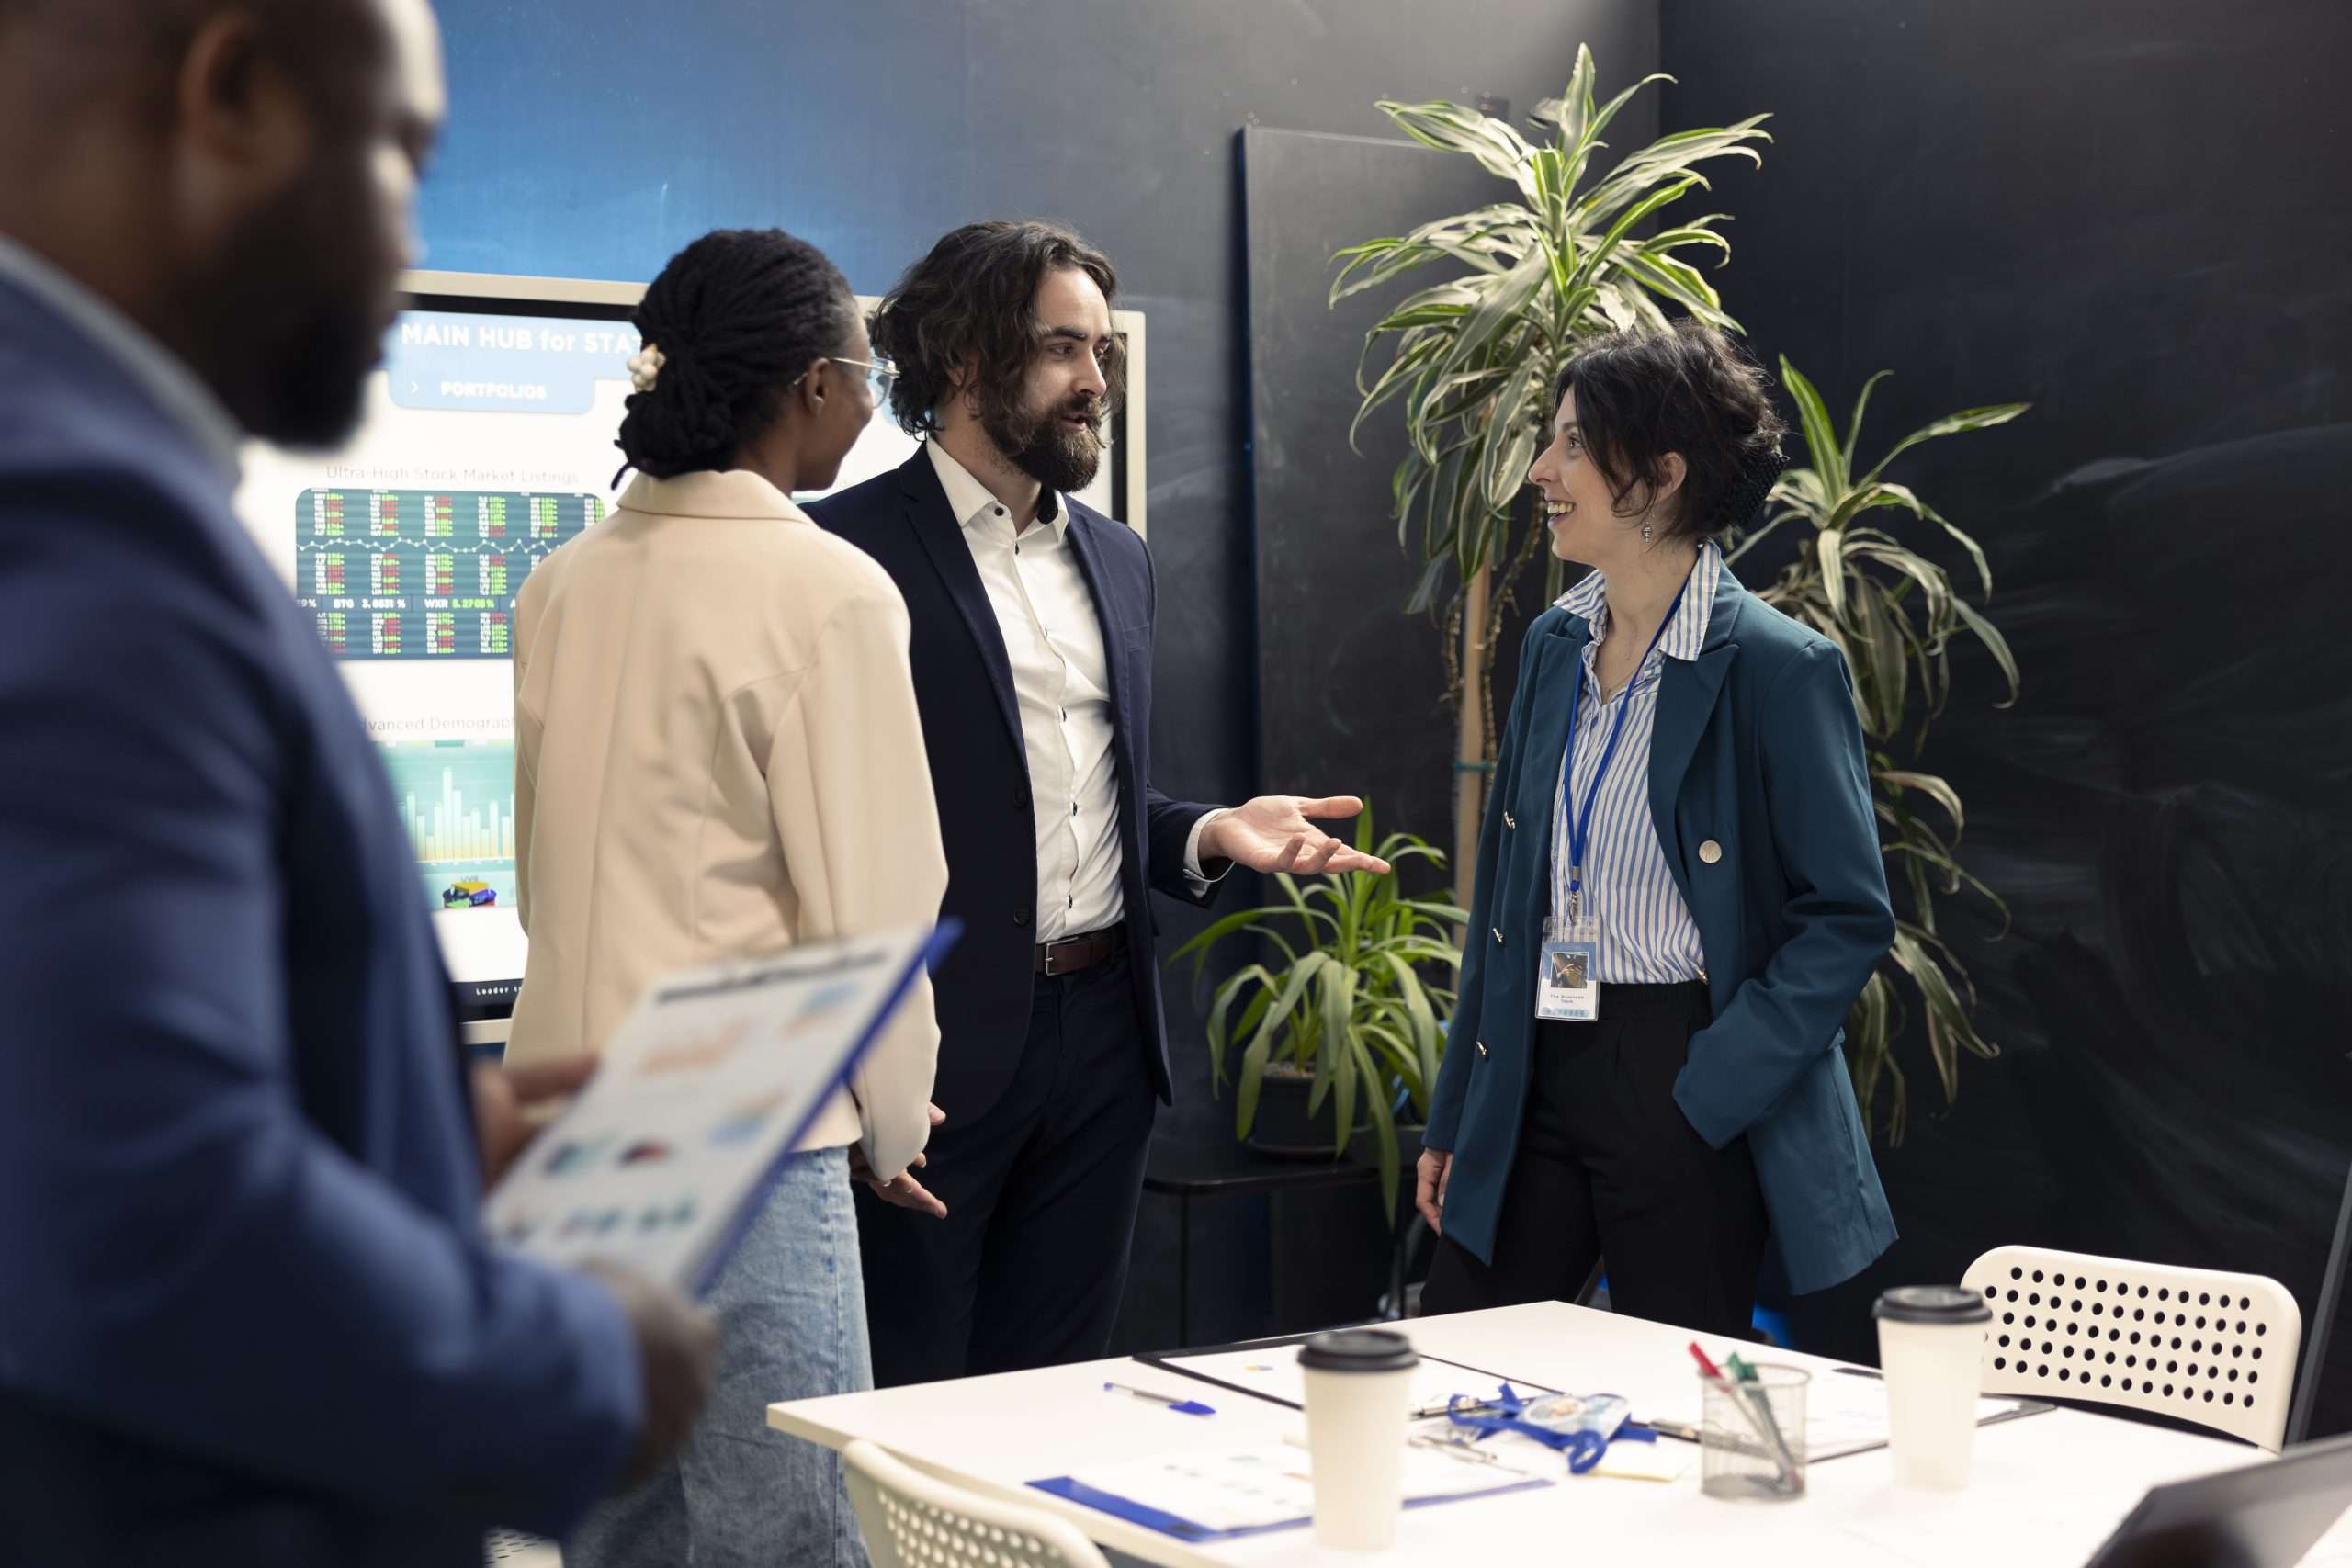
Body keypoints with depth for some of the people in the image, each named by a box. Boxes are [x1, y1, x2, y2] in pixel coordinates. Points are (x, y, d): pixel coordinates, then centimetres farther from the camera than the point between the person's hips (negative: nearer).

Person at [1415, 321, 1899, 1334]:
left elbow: (1849, 917, -12)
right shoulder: (1556, 644, 10)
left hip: (1685, 1084, -6)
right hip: (1540, 1071, 7)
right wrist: (1453, 1121, 14)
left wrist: (1705, 1093, -17)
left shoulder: (1776, 667, -12)